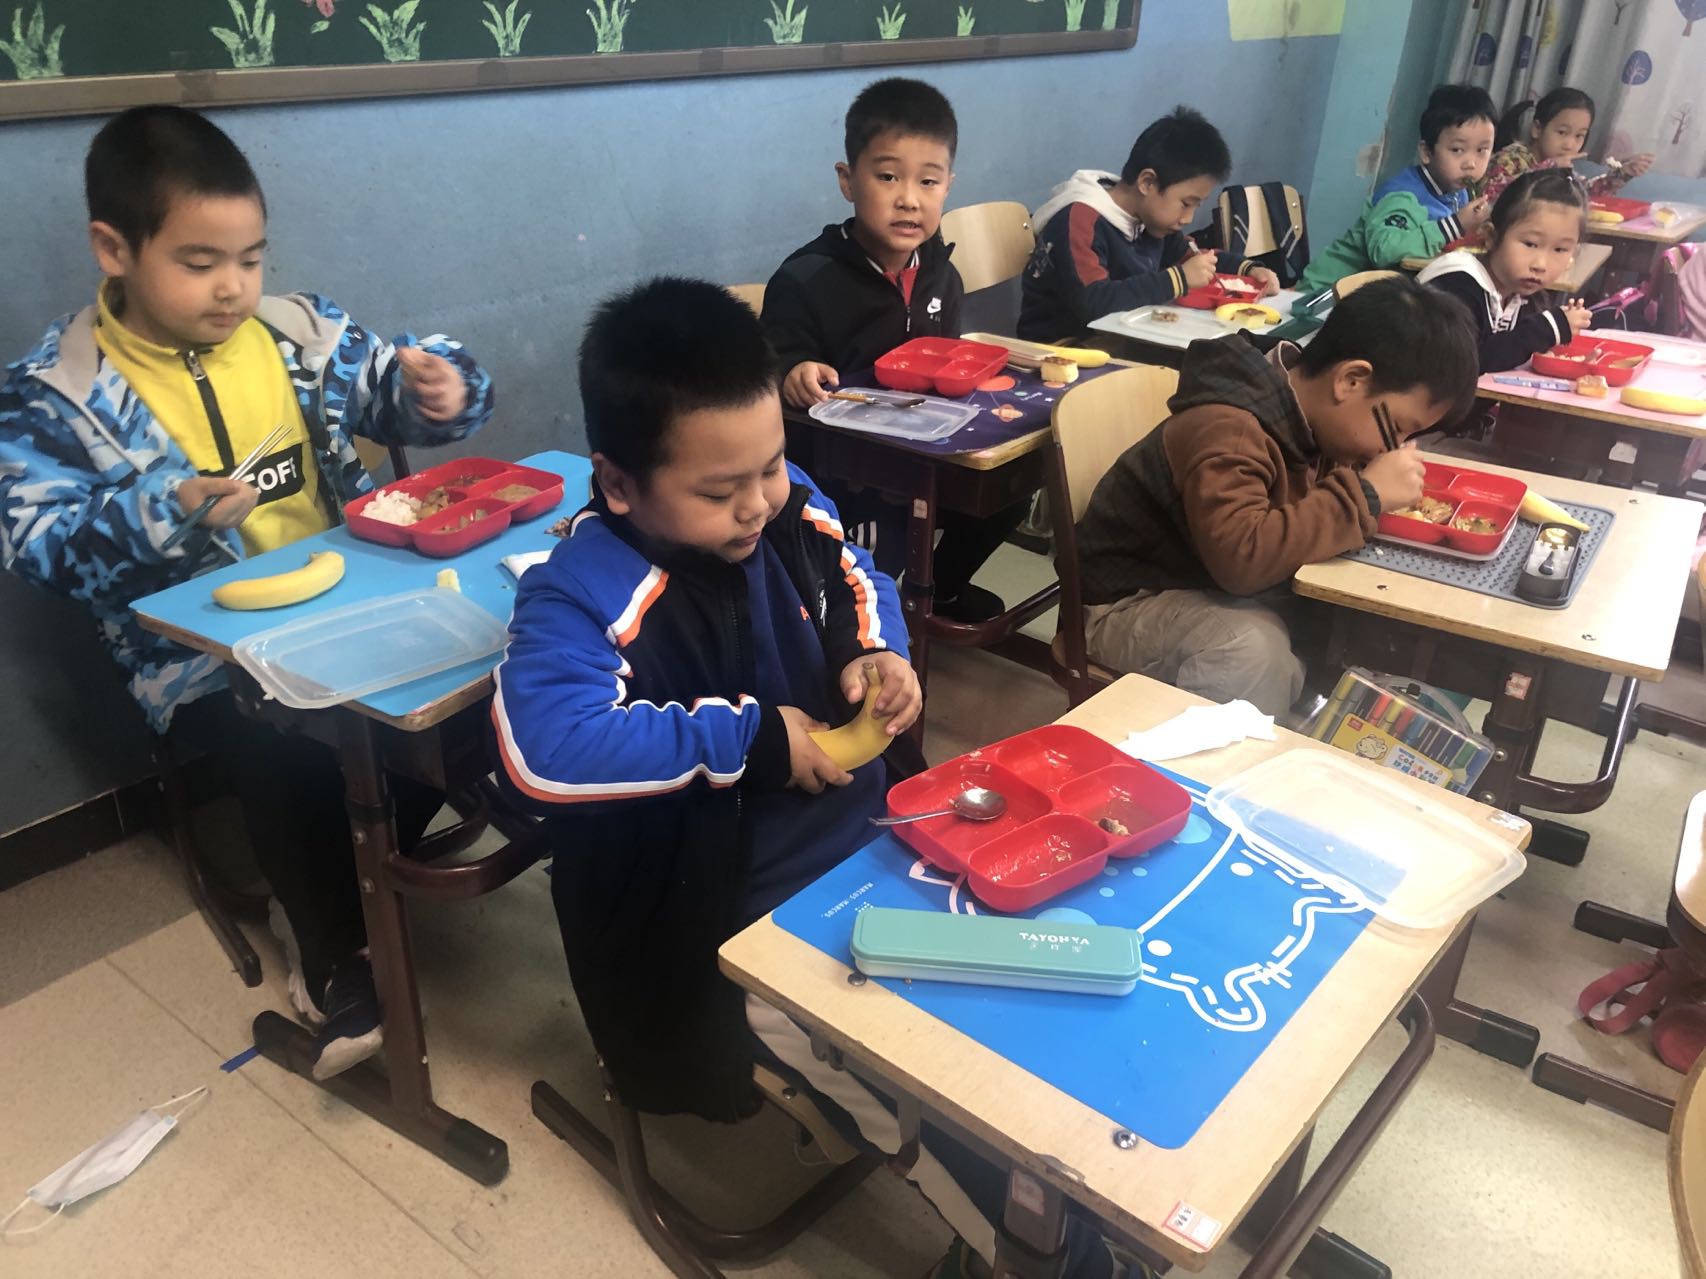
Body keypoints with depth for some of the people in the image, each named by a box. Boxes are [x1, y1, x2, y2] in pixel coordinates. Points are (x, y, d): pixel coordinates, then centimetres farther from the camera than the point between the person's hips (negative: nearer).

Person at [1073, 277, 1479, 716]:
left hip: (1235, 592, 9)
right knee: (1254, 649, -36)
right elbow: (1242, 555, -42)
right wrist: (1365, 494, -32)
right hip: (1136, 603, -8)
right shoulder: (1227, 432, -29)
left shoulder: (1309, 413, -2)